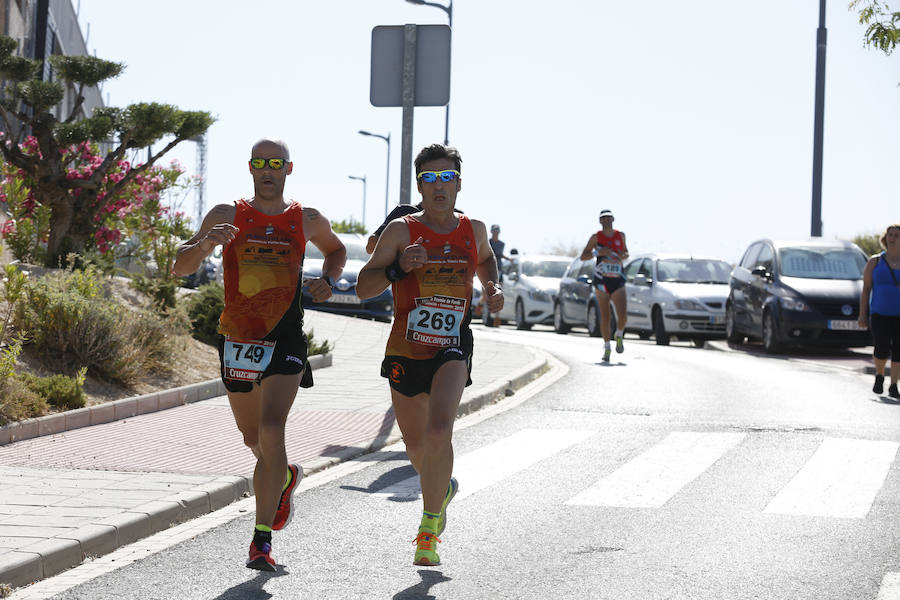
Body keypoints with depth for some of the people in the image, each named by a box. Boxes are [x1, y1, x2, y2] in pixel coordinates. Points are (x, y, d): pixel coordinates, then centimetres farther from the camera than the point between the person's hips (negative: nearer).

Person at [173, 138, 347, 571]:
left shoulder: (307, 221, 5)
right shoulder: (227, 216, 1)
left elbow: (336, 250, 26)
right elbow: (180, 267, -5)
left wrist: (327, 280, 5)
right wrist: (205, 243, -26)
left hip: (285, 341, -2)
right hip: (237, 341, 2)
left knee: (271, 430, -19)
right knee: (253, 438, 16)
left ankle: (262, 538, -15)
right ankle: (285, 478, 51)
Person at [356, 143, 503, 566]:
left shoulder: (474, 230, 3)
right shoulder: (401, 231, -6)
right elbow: (363, 288, -7)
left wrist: (493, 287, 8)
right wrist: (399, 267, -24)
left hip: (452, 351, -1)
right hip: (405, 352, 1)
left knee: (439, 432, -24)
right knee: (416, 445, 16)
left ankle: (429, 529, -11)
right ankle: (443, 488, 51)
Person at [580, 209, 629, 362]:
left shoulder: (620, 236, 9)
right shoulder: (596, 237, 2)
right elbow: (583, 256, 1)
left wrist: (624, 255, 1)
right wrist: (598, 252, -15)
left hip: (618, 281, 1)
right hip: (601, 280, -1)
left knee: (623, 316, -14)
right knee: (604, 317, 1)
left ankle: (619, 335, 17)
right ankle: (607, 347, 17)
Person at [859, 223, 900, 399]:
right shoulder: (875, 262, 7)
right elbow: (865, 289, 6)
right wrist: (862, 315, 1)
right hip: (879, 313, -1)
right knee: (882, 349, -12)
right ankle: (879, 376, 17)